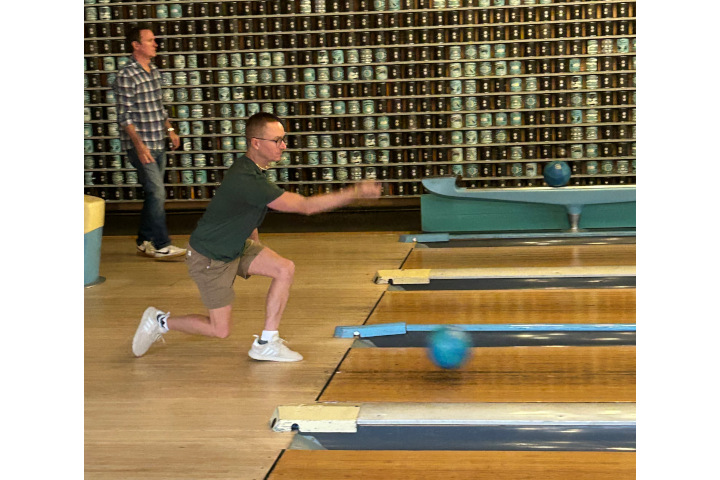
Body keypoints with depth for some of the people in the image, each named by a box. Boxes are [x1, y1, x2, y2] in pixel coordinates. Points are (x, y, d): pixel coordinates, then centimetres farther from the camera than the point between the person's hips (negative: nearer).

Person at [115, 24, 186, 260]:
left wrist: (170, 129, 17)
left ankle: (144, 241, 21)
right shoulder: (126, 76, -13)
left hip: (157, 145, 8)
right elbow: (125, 115, -16)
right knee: (157, 193, -10)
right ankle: (161, 245, -4)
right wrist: (139, 145, -23)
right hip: (140, 146, -8)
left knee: (154, 194, 11)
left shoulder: (154, 71, 11)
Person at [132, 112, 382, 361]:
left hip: (236, 247, 9)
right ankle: (161, 321, 20)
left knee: (285, 269, -8)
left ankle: (266, 343, 1)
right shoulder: (245, 180, -34)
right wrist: (356, 192, -32)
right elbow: (306, 206, -34)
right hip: (209, 257, -9)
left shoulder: (252, 169, -2)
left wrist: (255, 241, 16)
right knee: (220, 329, -1)